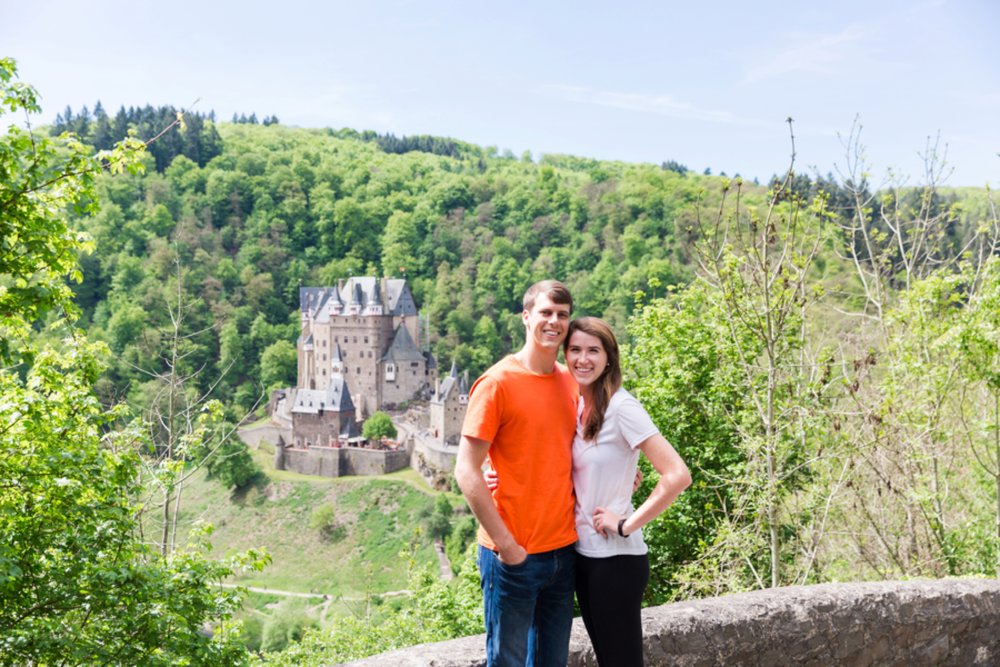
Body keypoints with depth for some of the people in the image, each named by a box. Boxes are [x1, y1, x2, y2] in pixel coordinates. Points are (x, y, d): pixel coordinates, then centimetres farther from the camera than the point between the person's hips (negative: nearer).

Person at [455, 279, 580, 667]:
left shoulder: (571, 383, 6)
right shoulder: (497, 383, -12)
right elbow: (466, 472, -15)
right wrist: (505, 543, -16)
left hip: (564, 549, 6)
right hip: (514, 555, -6)